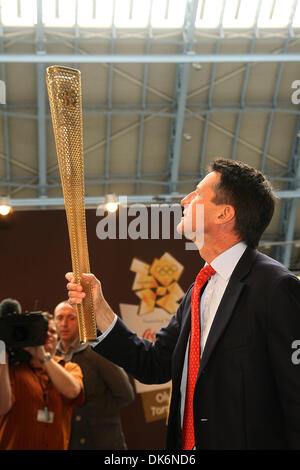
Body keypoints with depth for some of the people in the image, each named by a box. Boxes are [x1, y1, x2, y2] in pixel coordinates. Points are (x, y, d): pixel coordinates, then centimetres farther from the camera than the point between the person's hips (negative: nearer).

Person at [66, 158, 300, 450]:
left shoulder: (276, 286, -17)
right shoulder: (199, 291, 8)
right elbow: (155, 366, 6)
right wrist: (98, 308, -2)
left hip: (247, 442, -7)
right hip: (187, 442, 7)